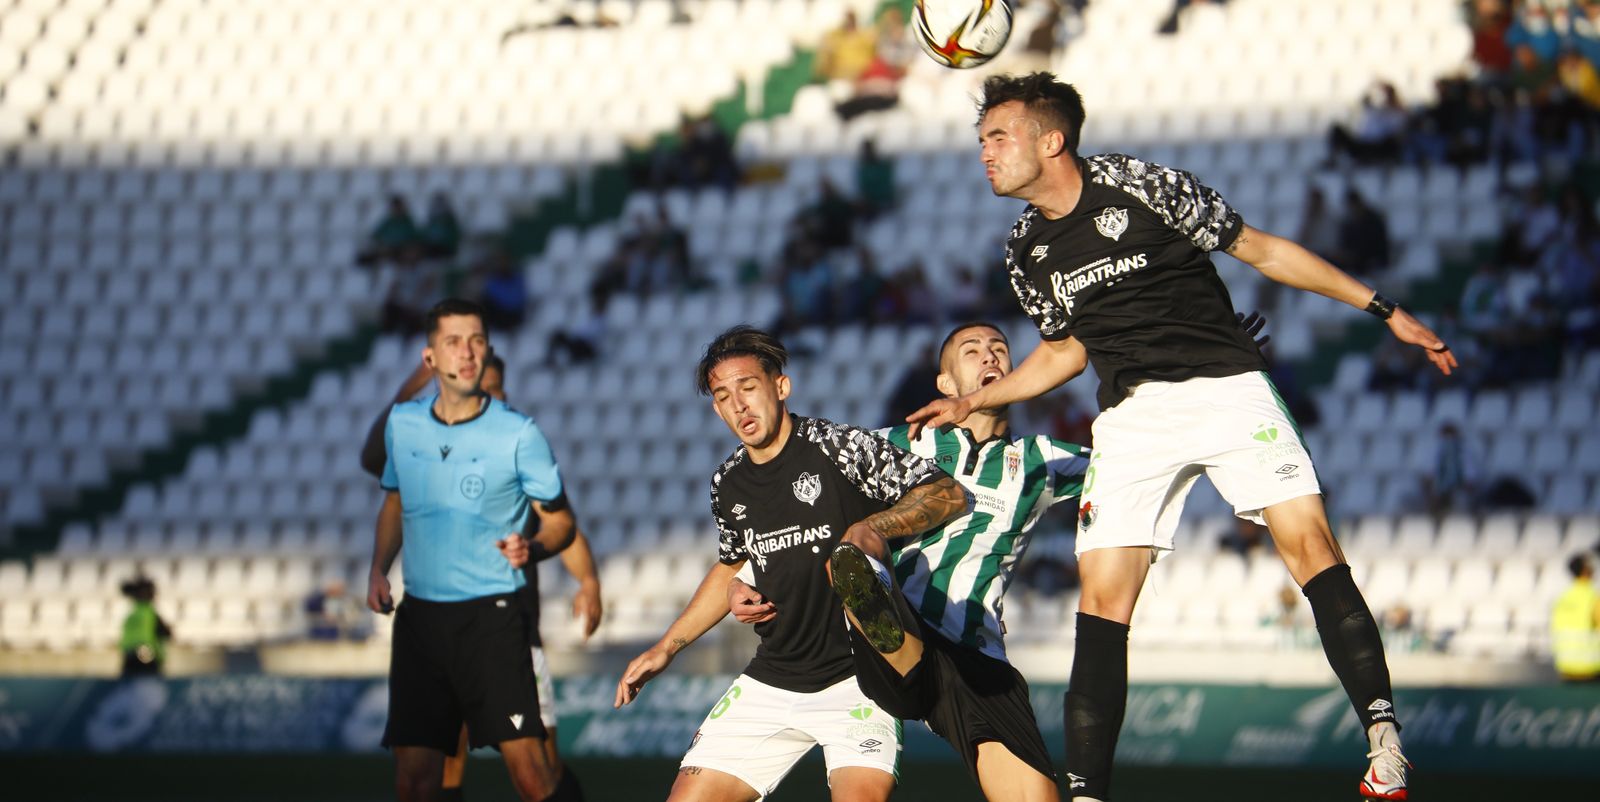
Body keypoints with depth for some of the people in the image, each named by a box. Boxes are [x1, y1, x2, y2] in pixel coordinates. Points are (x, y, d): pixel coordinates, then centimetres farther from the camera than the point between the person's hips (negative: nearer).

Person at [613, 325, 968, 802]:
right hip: (771, 685, 6)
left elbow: (948, 495, -9)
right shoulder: (728, 485, 9)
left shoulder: (839, 448, -9)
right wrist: (667, 648, 25)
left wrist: (873, 526, -24)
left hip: (857, 677, -6)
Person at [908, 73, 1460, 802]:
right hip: (1132, 413, 4)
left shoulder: (1139, 186, -5)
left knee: (1308, 541, -20)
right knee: (1102, 595, -7)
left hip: (1225, 384, -4)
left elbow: (1260, 250, 2)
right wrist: (971, 402, 18)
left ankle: (1384, 741, -20)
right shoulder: (1025, 252, 11)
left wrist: (1384, 310, 3)